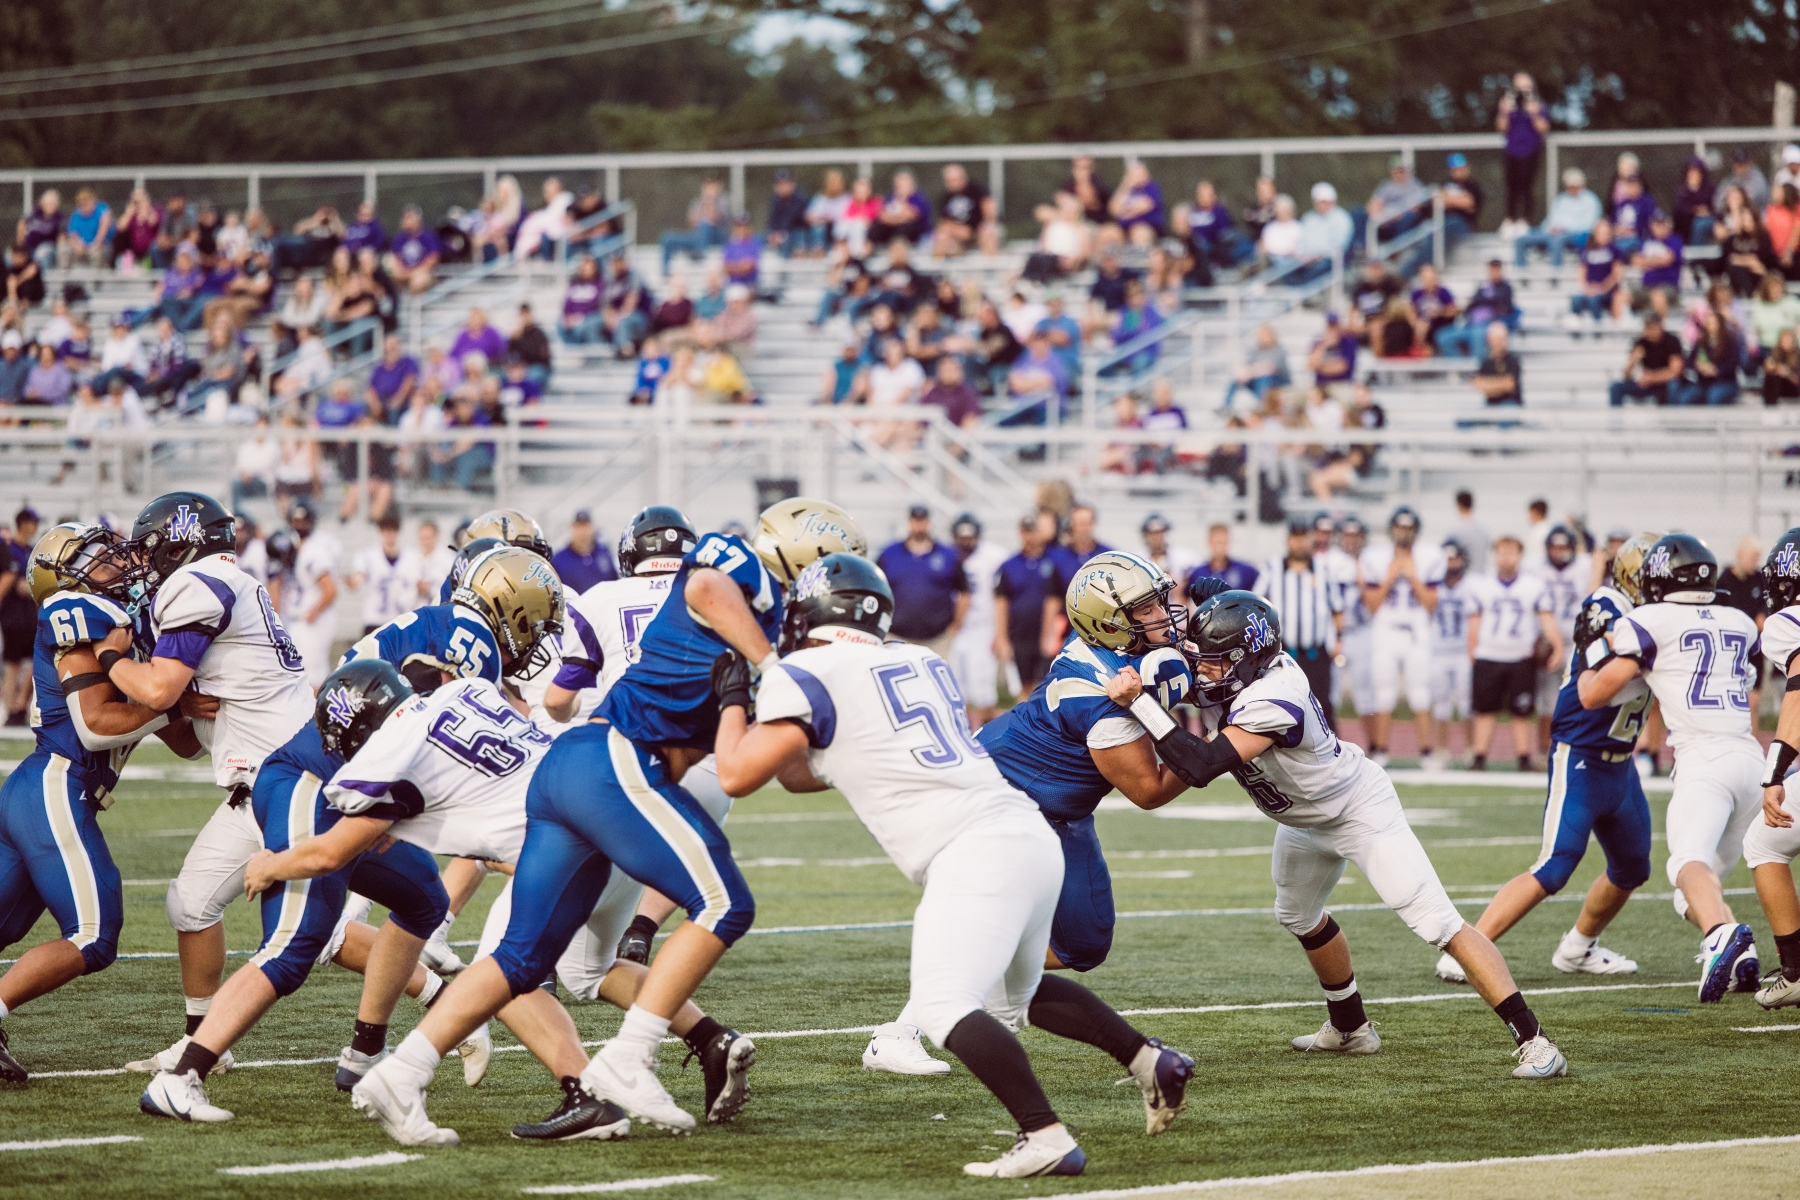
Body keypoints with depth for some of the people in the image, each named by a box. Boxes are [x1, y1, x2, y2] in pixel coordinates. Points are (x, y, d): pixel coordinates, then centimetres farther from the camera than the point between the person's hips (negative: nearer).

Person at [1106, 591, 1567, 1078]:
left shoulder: (1271, 701, -39)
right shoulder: (1234, 674, -15)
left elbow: (1202, 768, -45)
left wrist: (1141, 702, -46)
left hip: (1361, 812, -10)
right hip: (1307, 819, 10)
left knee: (1438, 923, -16)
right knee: (1299, 917, 26)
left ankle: (1533, 1041, -17)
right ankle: (1349, 1029, 47)